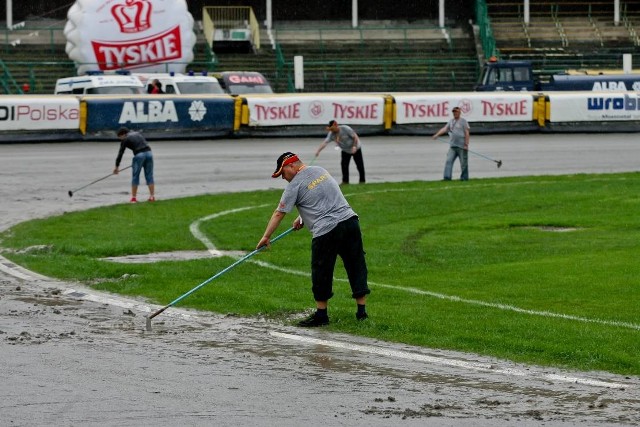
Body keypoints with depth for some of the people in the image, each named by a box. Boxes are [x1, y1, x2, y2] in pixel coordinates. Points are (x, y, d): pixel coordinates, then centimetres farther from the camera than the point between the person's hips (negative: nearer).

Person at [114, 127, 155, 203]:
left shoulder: (125, 140, 5)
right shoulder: (138, 134, 23)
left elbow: (120, 153, 6)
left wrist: (117, 166, 12)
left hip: (139, 155, -6)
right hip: (148, 152, 6)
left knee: (135, 177, 4)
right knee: (149, 176, 9)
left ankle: (134, 197, 4)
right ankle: (152, 196, 6)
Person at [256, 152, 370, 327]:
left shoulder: (295, 184, -3)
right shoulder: (321, 171, 19)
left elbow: (279, 213, 0)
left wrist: (266, 237, 6)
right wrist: (302, 218, 33)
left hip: (326, 231, -7)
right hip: (350, 220, 7)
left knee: (321, 273, 5)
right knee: (356, 266, 10)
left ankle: (321, 314, 11)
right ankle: (362, 310, 15)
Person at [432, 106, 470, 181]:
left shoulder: (463, 121, -2)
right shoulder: (451, 121, 15)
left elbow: (467, 133, -6)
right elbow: (444, 129, 6)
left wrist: (466, 144, -12)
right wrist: (437, 134, -11)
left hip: (461, 146, -5)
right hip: (452, 146, 5)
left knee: (463, 163, 1)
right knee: (449, 161, -6)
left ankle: (464, 178, 10)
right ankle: (447, 177, -10)